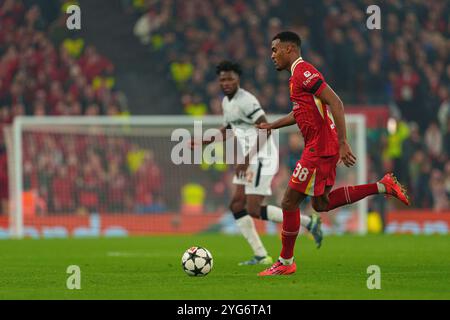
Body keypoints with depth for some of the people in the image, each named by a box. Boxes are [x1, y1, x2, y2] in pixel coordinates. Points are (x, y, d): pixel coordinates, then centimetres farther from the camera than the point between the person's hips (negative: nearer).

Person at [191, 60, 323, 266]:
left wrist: (247, 158, -25)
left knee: (254, 210, -12)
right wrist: (202, 142, 16)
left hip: (262, 158, -10)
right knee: (237, 205, 5)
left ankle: (308, 222, -3)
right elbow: (227, 131, 29)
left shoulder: (246, 100, -16)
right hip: (249, 161, 10)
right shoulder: (226, 102, 14)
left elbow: (266, 130, -22)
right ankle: (261, 256, 7)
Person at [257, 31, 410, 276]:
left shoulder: (303, 72, -15)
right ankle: (383, 187, 14)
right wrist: (272, 126, 29)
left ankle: (285, 263, 5)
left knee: (289, 202, -4)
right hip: (323, 146, 10)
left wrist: (343, 143, -27)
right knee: (321, 203, 16)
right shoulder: (298, 74, 16)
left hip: (319, 148, -10)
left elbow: (335, 103, -23)